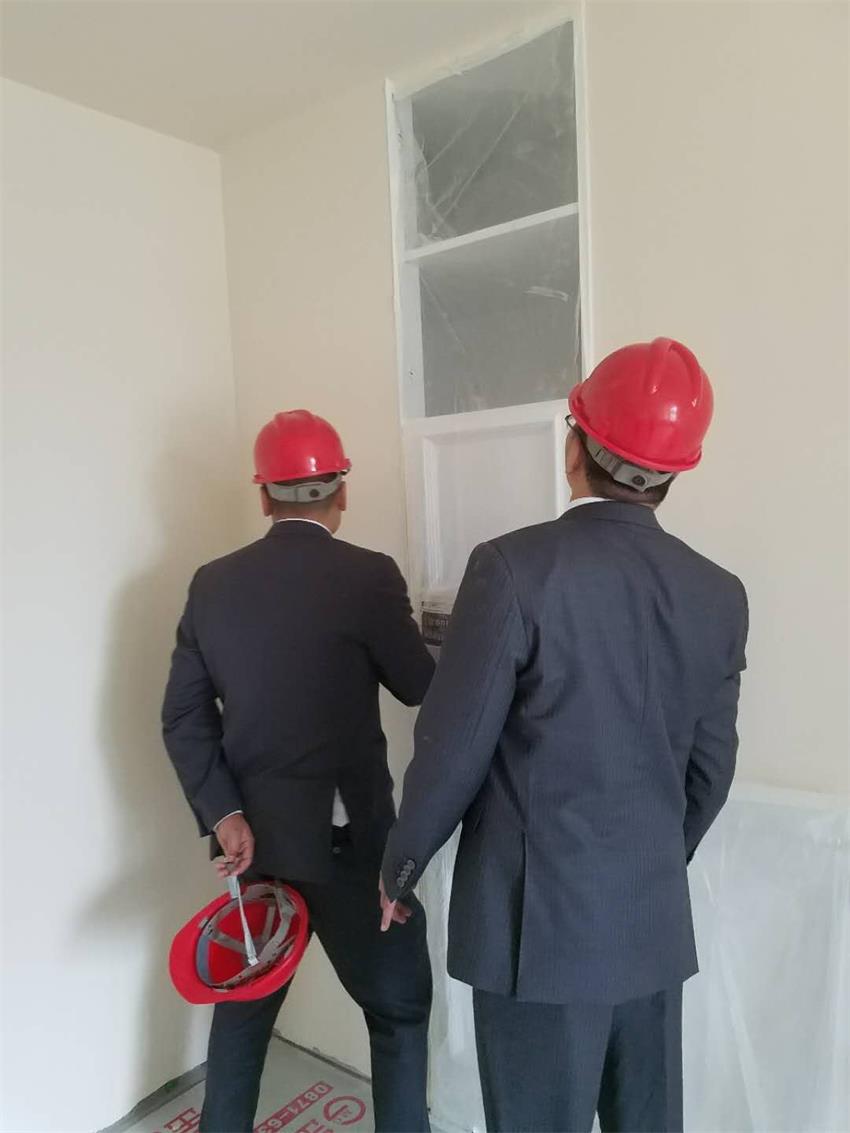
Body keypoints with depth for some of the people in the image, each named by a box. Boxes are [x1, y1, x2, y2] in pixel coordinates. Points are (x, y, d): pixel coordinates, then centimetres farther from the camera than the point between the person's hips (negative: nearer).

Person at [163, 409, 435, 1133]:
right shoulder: (368, 576, -15)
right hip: (344, 836, -5)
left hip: (250, 832, 5)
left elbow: (184, 715, -3)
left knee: (244, 1000, 25)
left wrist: (224, 815, -4)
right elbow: (418, 687, -4)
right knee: (400, 1005, 15)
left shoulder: (213, 583, -1)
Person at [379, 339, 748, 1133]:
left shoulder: (515, 567, -18)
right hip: (655, 921, 5)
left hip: (538, 921, -5)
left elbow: (453, 749, -14)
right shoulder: (719, 595, -2)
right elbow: (710, 770, 6)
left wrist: (399, 869, 3)